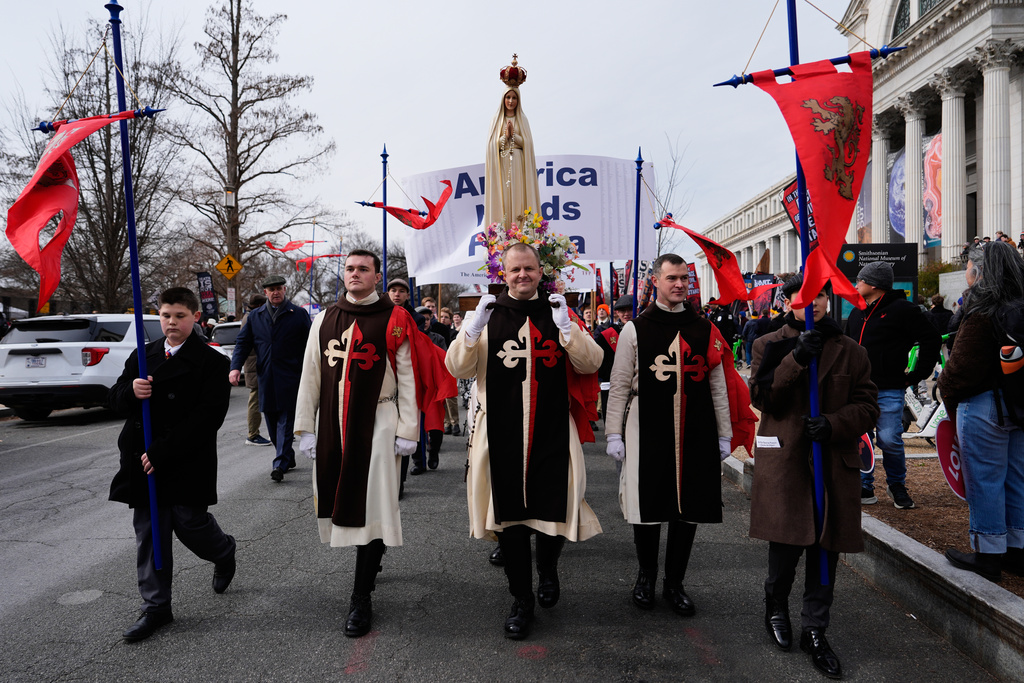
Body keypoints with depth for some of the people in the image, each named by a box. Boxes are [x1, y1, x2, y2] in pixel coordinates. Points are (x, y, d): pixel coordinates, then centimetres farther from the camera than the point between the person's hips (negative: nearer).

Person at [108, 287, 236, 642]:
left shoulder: (211, 362, -8)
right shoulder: (142, 355, 10)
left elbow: (207, 418, -15)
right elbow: (115, 400, 12)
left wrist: (162, 453, -19)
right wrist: (131, 391, -14)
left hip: (187, 464, -5)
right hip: (143, 462, 5)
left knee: (190, 524, 2)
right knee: (148, 534, 8)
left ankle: (224, 551, 37)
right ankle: (156, 607, 20)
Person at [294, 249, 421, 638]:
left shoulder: (395, 320, -2)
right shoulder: (325, 320, 10)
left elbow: (407, 380, -3)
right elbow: (310, 377, 11)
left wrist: (407, 431, -7)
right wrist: (305, 428, 7)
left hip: (377, 425, -4)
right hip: (333, 426, 5)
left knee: (370, 505, -4)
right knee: (342, 499, 12)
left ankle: (361, 598, 4)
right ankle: (370, 561, 39)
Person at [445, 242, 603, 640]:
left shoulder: (560, 313, 6)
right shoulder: (490, 314, 4)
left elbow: (591, 363, -4)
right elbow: (458, 368, -2)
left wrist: (565, 326, -17)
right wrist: (474, 325, -16)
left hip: (553, 435, 0)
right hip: (503, 438, 0)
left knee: (553, 512, 7)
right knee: (510, 518, 7)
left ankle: (548, 569, 40)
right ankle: (521, 601, 24)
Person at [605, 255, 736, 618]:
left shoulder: (705, 331, 8)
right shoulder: (635, 329, 1)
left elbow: (718, 387, 10)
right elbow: (620, 385, 2)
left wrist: (724, 435, 9)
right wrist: (614, 434, -2)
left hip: (695, 435, 3)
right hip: (648, 435, -2)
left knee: (690, 509, 8)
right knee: (647, 508, 4)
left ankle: (674, 583, 26)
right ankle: (646, 575, 28)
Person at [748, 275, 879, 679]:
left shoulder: (850, 351, 9)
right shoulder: (770, 346, 5)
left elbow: (867, 406, 5)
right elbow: (761, 396, -9)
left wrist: (834, 424, -13)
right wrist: (797, 358, -19)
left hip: (835, 461, 2)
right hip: (784, 459, -2)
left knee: (825, 547, 6)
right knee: (786, 541, -3)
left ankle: (814, 631, 23)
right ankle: (776, 606, 28)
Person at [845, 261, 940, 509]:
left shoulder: (901, 309, -6)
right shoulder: (856, 313, 15)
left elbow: (931, 340, -5)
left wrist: (917, 375, -6)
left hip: (888, 390, -6)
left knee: (889, 440, -7)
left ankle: (897, 485, 17)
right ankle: (864, 488, 17)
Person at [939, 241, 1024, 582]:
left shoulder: (981, 314, -17)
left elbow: (963, 363, -16)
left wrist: (947, 391, 1)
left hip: (984, 404, -8)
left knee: (984, 480, 1)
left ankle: (987, 556, 10)